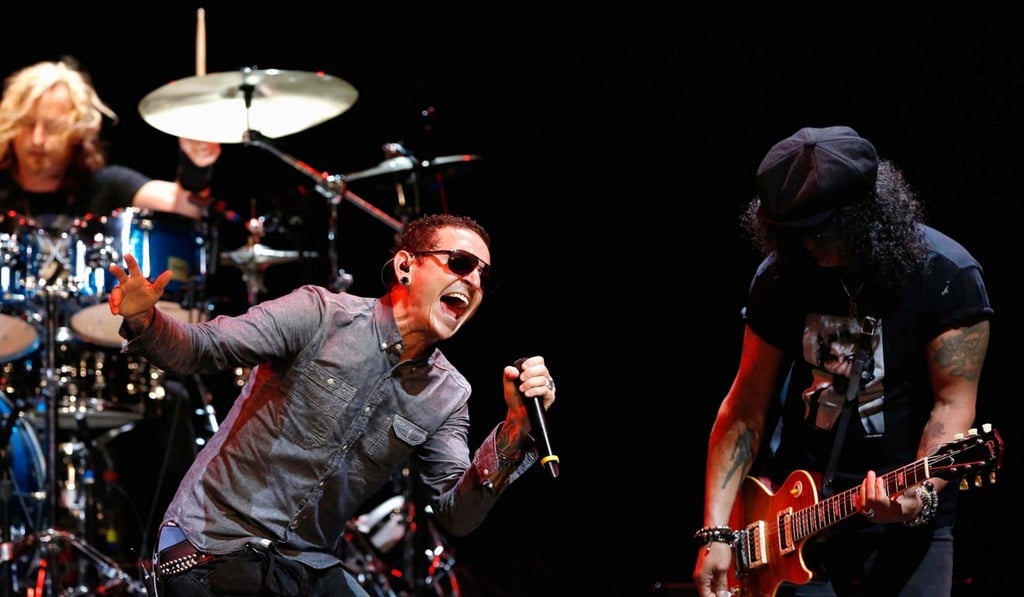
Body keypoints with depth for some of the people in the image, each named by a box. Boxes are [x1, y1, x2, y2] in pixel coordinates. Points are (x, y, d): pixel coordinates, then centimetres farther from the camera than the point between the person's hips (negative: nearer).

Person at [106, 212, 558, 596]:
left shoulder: (448, 397, 3)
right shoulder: (320, 315, -11)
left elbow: (456, 516, 0)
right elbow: (199, 349, -12)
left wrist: (515, 432, -14)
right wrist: (144, 321, -33)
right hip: (212, 545, -5)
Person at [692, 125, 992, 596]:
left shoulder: (945, 275, -10)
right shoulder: (782, 275, 1)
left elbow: (953, 403, -12)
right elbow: (747, 405, 3)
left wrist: (921, 491, -30)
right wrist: (717, 531, -4)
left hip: (904, 524, -3)